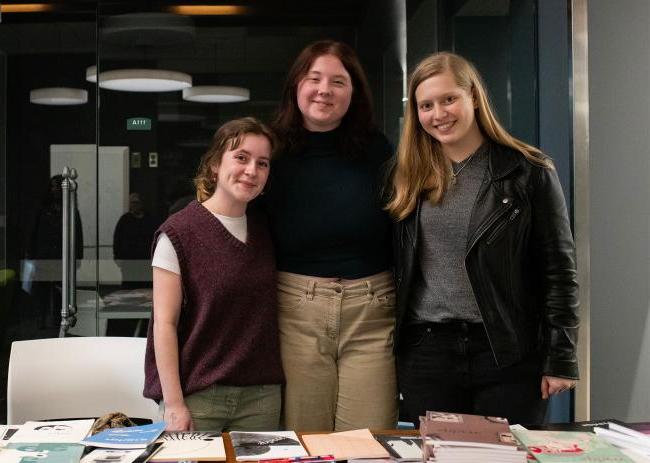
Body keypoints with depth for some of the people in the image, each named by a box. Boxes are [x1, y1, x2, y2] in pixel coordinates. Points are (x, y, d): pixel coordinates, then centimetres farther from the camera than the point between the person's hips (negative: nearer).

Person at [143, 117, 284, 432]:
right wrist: (173, 403, -13)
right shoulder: (178, 234, -7)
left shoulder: (265, 232, 10)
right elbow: (165, 323, -9)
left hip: (261, 395, 5)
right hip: (197, 396, -4)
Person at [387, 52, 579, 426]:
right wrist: (394, 350, 8)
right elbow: (399, 268, 11)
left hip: (510, 354, -3)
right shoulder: (410, 176, 8)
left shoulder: (530, 172, -3)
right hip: (426, 350, 3)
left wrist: (561, 359, -6)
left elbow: (559, 269, -3)